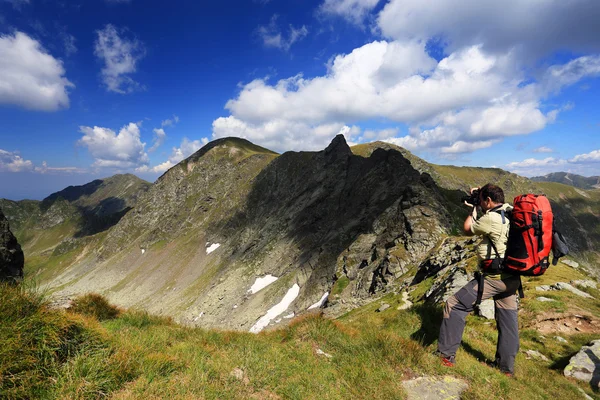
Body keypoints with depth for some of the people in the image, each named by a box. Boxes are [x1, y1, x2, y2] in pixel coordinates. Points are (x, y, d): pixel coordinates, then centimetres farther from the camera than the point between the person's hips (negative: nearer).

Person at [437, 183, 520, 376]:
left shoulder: (491, 218, -19)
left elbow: (468, 229, -2)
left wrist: (474, 208, 9)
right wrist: (477, 208, 17)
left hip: (493, 278, -9)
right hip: (512, 278, 9)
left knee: (454, 305, -2)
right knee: (508, 319, 17)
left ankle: (446, 355, 5)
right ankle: (506, 366, 31)